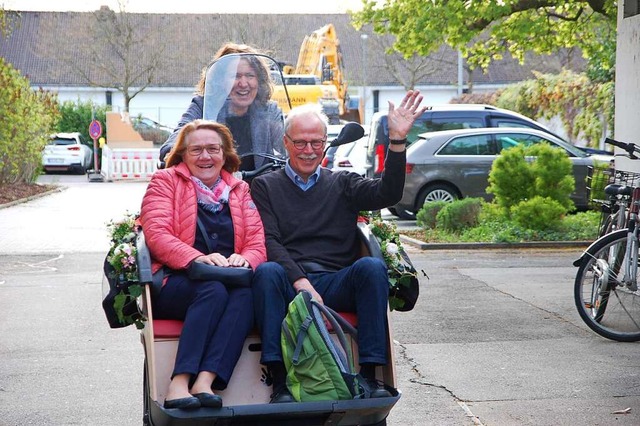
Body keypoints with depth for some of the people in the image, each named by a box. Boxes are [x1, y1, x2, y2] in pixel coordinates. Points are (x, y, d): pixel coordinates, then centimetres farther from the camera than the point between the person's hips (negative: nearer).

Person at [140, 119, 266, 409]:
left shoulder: (239, 190, 23)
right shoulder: (166, 181, 13)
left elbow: (258, 242, 11)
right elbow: (156, 234, -4)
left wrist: (245, 258, -15)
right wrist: (198, 258, -22)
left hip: (228, 277, 3)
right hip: (176, 282, -3)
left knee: (247, 292, -32)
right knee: (213, 289, -35)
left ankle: (205, 382, -44)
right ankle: (179, 384, -43)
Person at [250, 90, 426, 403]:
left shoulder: (342, 184, 19)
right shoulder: (265, 186, 14)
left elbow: (387, 194, 0)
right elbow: (268, 242, -1)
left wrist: (397, 141, -13)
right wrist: (301, 281, -17)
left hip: (337, 284, 2)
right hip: (287, 284, -1)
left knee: (372, 267, -28)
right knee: (266, 271, -33)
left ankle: (369, 374, -27)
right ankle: (280, 380, -35)